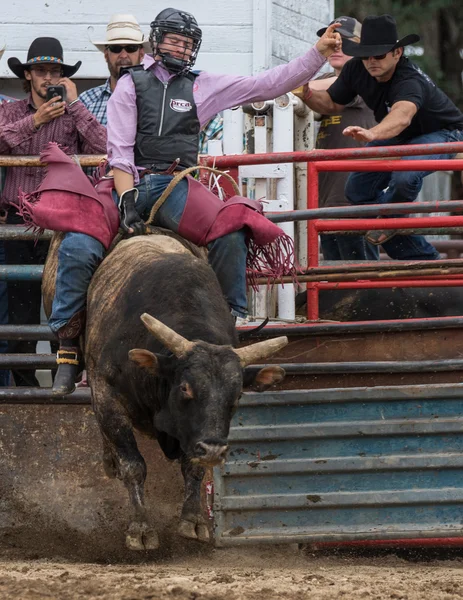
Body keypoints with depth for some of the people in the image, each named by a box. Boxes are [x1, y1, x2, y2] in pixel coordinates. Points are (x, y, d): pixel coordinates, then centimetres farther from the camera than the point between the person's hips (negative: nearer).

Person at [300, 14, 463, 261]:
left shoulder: (410, 81, -40)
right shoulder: (356, 69, -18)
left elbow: (402, 115, -61)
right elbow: (332, 103, -3)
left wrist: (372, 134, -80)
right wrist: (307, 94, -25)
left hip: (441, 133, -8)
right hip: (396, 137, 8)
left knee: (405, 176, -37)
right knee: (357, 190, -1)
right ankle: (421, 259, 8)